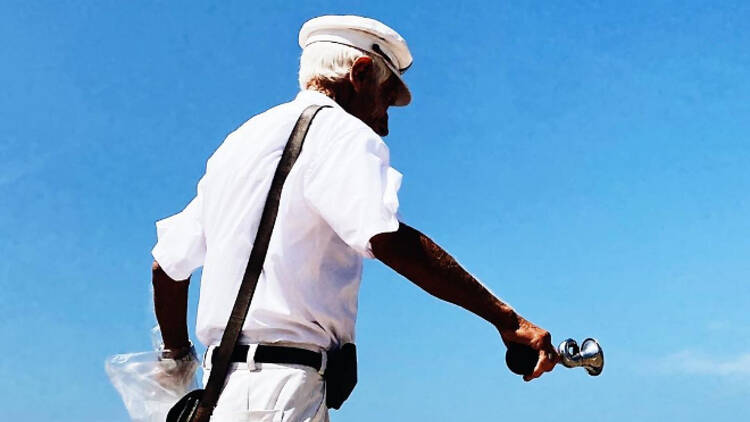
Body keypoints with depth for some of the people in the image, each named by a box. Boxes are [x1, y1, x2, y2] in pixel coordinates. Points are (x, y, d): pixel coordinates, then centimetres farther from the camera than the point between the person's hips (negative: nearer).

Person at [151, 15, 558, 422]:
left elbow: (167, 264, 25)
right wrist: (506, 318, -22)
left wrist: (177, 357, 37)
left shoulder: (238, 141, 23)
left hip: (222, 381, 9)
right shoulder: (338, 132, -3)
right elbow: (389, 240, -22)